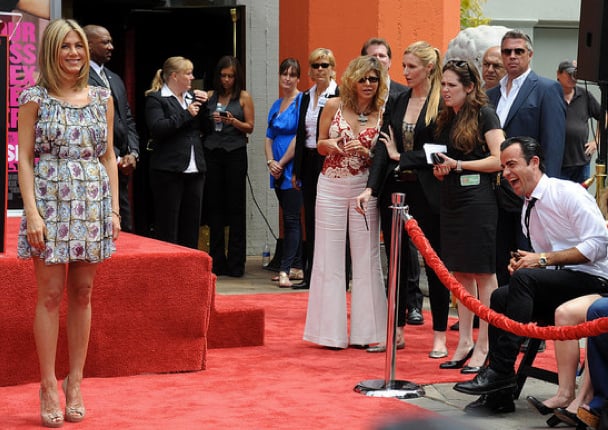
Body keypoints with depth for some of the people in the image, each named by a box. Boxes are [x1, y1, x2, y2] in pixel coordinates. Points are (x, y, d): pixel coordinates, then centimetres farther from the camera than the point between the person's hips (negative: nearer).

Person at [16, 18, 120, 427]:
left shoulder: (102, 98, 9)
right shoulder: (35, 98, -1)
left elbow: (109, 156, 12)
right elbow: (25, 158, -3)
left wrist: (114, 209, 5)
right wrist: (32, 212, -11)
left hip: (93, 205, 3)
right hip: (50, 203, -3)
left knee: (83, 293, 6)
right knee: (51, 294, -2)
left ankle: (75, 382, 13)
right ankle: (49, 386, 4)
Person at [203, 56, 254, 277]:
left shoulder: (244, 97, 5)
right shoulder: (209, 96, 11)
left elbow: (249, 127, 4)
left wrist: (233, 121, -14)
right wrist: (209, 119, -8)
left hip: (235, 153, -2)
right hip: (212, 152, 2)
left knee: (236, 207, -2)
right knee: (214, 206, 3)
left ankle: (236, 262, 2)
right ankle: (217, 261, 10)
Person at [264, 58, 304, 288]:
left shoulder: (301, 101, -8)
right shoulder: (276, 105, 15)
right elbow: (269, 137, 15)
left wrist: (282, 163, -10)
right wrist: (271, 162, -2)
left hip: (294, 168, -8)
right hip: (278, 171, 8)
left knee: (291, 219, -10)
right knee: (290, 219, 11)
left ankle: (285, 269, -14)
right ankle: (297, 266, 17)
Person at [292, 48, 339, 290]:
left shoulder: (340, 95, -7)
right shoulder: (306, 97, 14)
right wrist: (296, 170, 14)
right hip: (309, 162, 7)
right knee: (311, 220, 10)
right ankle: (311, 275, 15)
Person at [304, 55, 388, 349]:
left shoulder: (381, 115, 0)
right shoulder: (334, 106, 1)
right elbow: (321, 146, 9)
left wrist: (365, 152, -16)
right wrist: (330, 144, -13)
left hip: (364, 189, 0)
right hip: (331, 186, 0)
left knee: (366, 259, 3)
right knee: (330, 258, 3)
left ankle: (364, 331, 10)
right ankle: (332, 331, 10)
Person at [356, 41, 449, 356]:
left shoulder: (441, 103, -9)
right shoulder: (398, 102, 9)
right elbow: (383, 147, 2)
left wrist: (401, 158, -7)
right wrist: (371, 187, -8)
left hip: (426, 193, -6)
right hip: (395, 189, 6)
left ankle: (439, 336, 9)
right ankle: (397, 331, 19)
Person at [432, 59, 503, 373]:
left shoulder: (484, 114, -6)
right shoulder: (447, 118, 15)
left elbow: (499, 160, -13)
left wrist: (458, 165, -13)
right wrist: (440, 169, 1)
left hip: (478, 202, -7)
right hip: (451, 201, 8)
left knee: (483, 274, -3)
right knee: (460, 274, 9)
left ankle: (483, 347, 1)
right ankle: (465, 342, 15)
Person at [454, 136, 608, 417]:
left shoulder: (567, 193, -8)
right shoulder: (529, 209, 16)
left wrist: (543, 260, -18)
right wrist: (521, 263, -2)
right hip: (558, 285, 8)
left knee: (523, 279, -28)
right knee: (500, 297, -12)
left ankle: (500, 371, -29)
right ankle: (499, 394, -14)